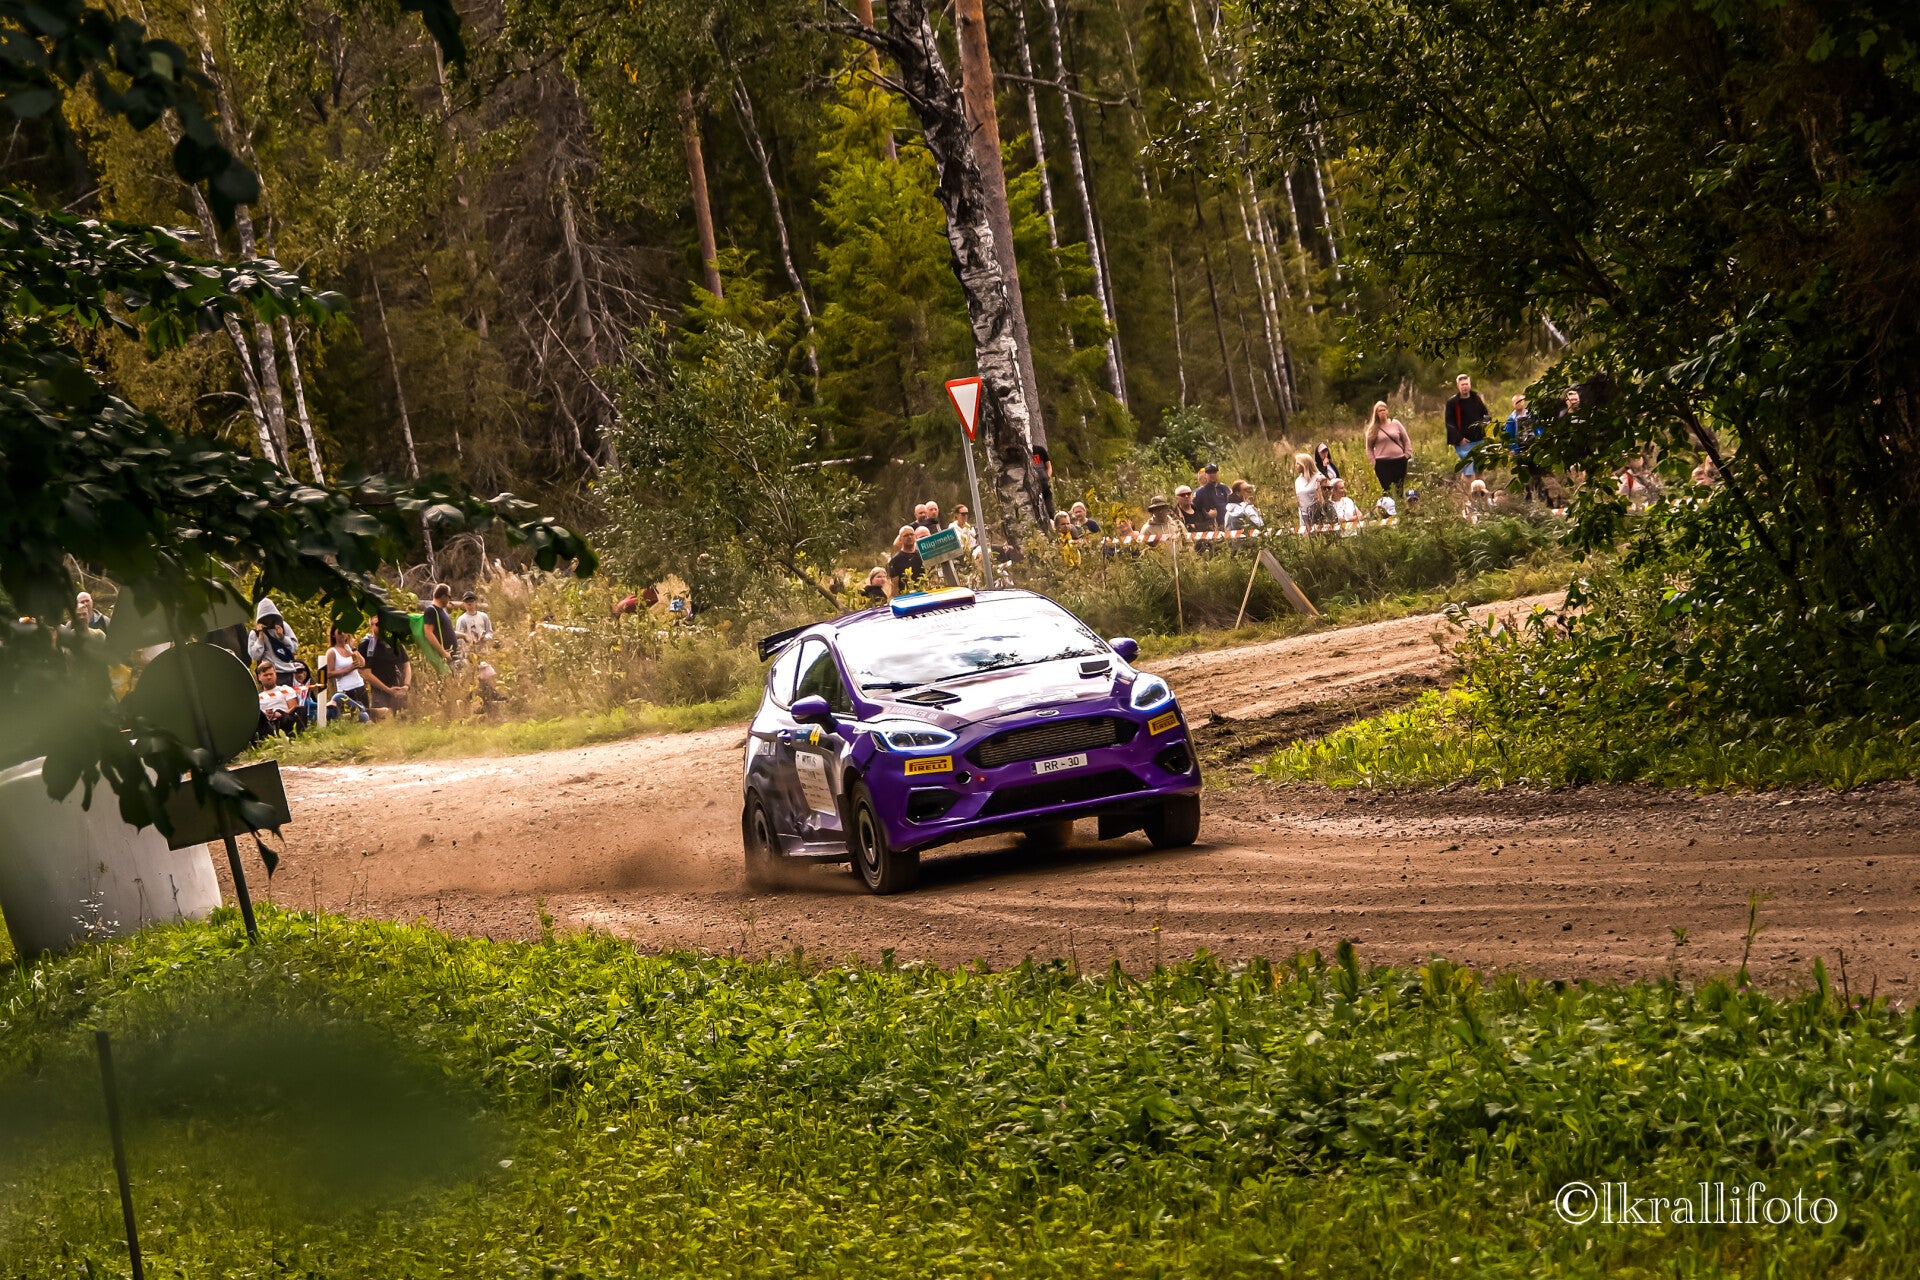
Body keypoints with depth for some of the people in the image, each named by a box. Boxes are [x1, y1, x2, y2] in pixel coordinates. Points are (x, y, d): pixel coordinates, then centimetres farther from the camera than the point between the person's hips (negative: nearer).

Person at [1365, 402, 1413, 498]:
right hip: (1382, 464, -2)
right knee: (1386, 490, -6)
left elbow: (1406, 440, 12)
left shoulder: (1395, 423, 6)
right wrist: (1373, 463, 2)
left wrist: (1408, 454, 4)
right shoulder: (1372, 429, 3)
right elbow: (1369, 448, 9)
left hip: (1399, 461, 2)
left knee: (1400, 490, 8)